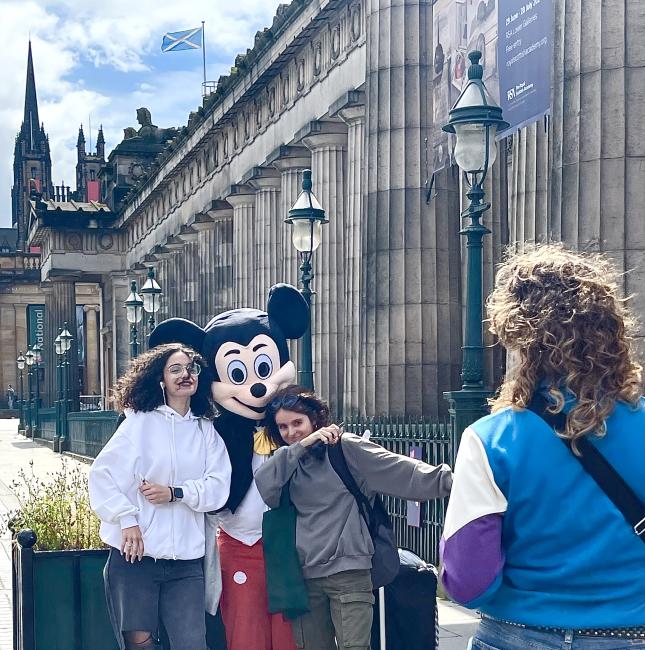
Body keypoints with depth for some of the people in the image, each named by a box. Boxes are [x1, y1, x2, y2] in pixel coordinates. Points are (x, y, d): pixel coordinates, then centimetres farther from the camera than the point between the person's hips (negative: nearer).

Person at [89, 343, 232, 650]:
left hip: (186, 558, 2)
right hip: (136, 553, -2)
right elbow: (103, 474, -4)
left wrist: (175, 493, -13)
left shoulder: (206, 430, 10)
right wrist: (127, 519, -13)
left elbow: (218, 486, 1)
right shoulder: (141, 421, 1)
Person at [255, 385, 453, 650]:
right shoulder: (286, 461, 11)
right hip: (304, 575, 5)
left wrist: (448, 480, -21)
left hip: (348, 572, -5)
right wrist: (301, 446, -12)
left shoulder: (346, 448, -3)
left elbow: (400, 469, -10)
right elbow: (262, 487, -9)